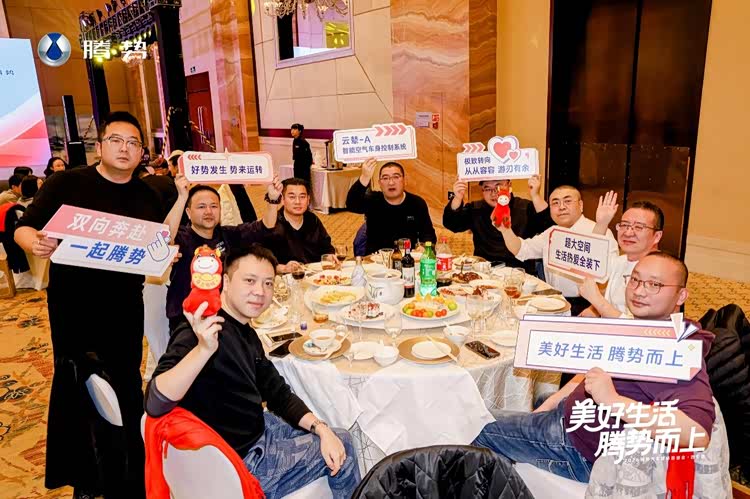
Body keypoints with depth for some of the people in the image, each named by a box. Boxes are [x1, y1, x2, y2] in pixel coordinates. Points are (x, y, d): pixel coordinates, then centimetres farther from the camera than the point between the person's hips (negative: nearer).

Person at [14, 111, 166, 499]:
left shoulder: (147, 197, 4)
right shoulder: (66, 183, -6)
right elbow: (23, 228, -4)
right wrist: (35, 244, -26)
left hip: (125, 308, 3)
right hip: (71, 306, -2)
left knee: (126, 387, 14)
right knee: (72, 388, 9)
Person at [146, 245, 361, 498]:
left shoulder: (247, 333, 4)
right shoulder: (201, 333, -25)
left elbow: (279, 394, 8)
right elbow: (155, 404, -39)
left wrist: (322, 430, -5)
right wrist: (204, 349, -54)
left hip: (260, 430, 9)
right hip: (240, 463, -8)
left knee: (340, 440, 16)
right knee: (342, 455, 4)